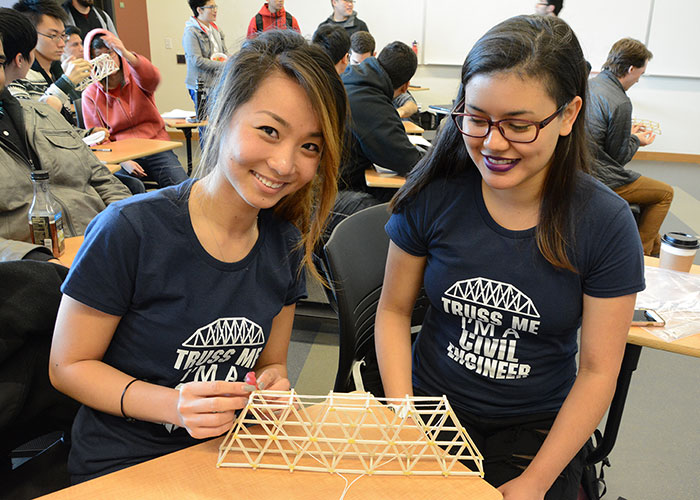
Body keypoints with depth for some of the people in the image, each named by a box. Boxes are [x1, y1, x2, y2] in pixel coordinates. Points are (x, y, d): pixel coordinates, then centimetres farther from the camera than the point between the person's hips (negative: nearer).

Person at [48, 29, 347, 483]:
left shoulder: (286, 242, -2)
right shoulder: (129, 231, -17)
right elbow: (68, 366, -7)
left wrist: (271, 384, -13)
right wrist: (171, 405, -21)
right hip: (121, 467, -4)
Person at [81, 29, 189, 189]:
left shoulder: (135, 78, 7)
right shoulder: (90, 95, 6)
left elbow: (152, 78, -20)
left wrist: (126, 53, -37)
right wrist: (123, 161, -15)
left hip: (156, 147, 1)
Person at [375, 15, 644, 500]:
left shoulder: (605, 223, -13)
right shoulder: (433, 195, -11)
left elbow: (598, 371, -8)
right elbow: (394, 310, -1)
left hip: (539, 428, 0)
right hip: (431, 403, 1)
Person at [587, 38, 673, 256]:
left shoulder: (587, 85, 4)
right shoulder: (620, 103, -21)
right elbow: (619, 156, -12)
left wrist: (628, 132, 18)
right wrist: (637, 140, 7)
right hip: (600, 179, -9)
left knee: (647, 185, 29)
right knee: (665, 193, 10)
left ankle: (655, 245, 37)